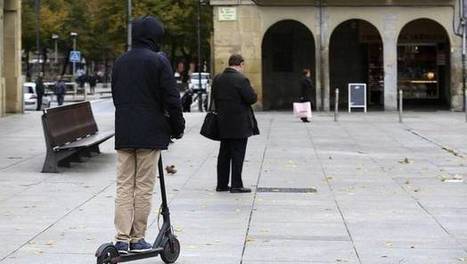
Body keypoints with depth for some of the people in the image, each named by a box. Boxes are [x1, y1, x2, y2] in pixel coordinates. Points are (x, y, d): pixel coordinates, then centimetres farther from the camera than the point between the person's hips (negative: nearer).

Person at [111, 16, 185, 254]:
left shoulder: (120, 62, 11)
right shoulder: (159, 61, -8)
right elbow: (171, 98, -10)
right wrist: (178, 127, 3)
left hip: (124, 133, 5)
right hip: (150, 134, -5)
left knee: (124, 187, 6)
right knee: (143, 187, 2)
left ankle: (122, 239, 1)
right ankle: (137, 239, 5)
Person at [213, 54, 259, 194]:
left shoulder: (217, 79, 6)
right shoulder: (241, 79, -16)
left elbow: (215, 98, 13)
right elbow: (252, 98, -16)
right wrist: (252, 92, 3)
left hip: (223, 124, 7)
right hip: (239, 124, -7)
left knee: (224, 154, 13)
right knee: (238, 154, -1)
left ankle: (221, 184, 17)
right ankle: (236, 185, 0)